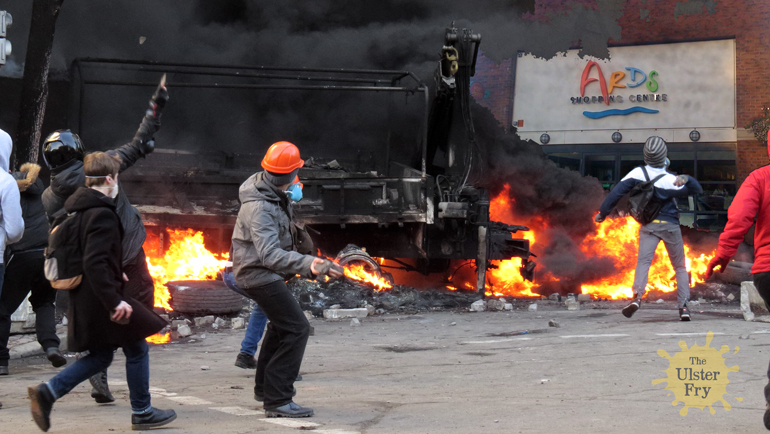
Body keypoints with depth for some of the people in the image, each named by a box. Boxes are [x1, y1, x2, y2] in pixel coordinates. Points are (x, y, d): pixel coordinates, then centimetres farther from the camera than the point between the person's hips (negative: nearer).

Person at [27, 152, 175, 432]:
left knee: (100, 356, 16)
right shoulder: (102, 214, -20)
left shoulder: (76, 207, 11)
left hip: (84, 299, 10)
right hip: (100, 298, -10)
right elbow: (94, 263, -28)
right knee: (137, 349, 5)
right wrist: (114, 301, -27)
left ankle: (48, 392, 4)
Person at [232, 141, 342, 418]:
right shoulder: (259, 208, -30)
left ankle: (265, 387, 43)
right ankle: (277, 401, -18)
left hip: (264, 272, 11)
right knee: (296, 328, -18)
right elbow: (270, 254, -41)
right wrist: (307, 264, -53)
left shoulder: (273, 193, 0)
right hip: (259, 274, -11)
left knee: (281, 325, 28)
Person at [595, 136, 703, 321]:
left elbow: (616, 193, -7)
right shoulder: (670, 180, -13)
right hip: (670, 225, -1)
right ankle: (684, 306, 2)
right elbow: (697, 190, -9)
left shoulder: (637, 174, -8)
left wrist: (602, 213, 1)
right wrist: (686, 179, -28)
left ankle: (637, 297, -36)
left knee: (643, 261, -11)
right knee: (680, 267, 10)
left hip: (649, 225, 1)